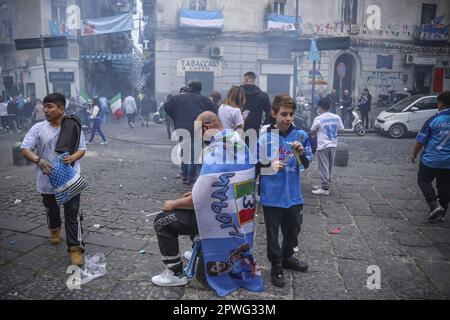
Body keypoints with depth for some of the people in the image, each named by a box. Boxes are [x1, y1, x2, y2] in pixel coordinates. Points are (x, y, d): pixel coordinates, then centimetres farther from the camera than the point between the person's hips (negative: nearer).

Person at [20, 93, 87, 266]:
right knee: (51, 210, 24)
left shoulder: (74, 126, -6)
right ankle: (55, 229, 54)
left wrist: (73, 157, -23)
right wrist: (39, 161, -28)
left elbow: (82, 149, -1)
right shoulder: (38, 128, -6)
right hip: (48, 179, 2)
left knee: (73, 214, -4)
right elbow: (25, 148, -8)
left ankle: (75, 248, 2)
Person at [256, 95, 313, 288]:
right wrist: (269, 165, -21)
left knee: (293, 229, 21)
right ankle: (276, 266, 31)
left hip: (293, 195, 4)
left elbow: (307, 164, 2)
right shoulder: (265, 137, -11)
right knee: (273, 233, 11)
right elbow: (255, 165, -3)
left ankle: (287, 258, 46)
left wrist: (302, 153, -17)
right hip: (272, 196, -3)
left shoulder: (300, 135, -3)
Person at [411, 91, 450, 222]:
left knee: (423, 181, 13)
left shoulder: (434, 120, -12)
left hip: (430, 160, -4)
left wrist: (414, 154, 6)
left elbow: (420, 141, -7)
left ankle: (434, 205, -4)